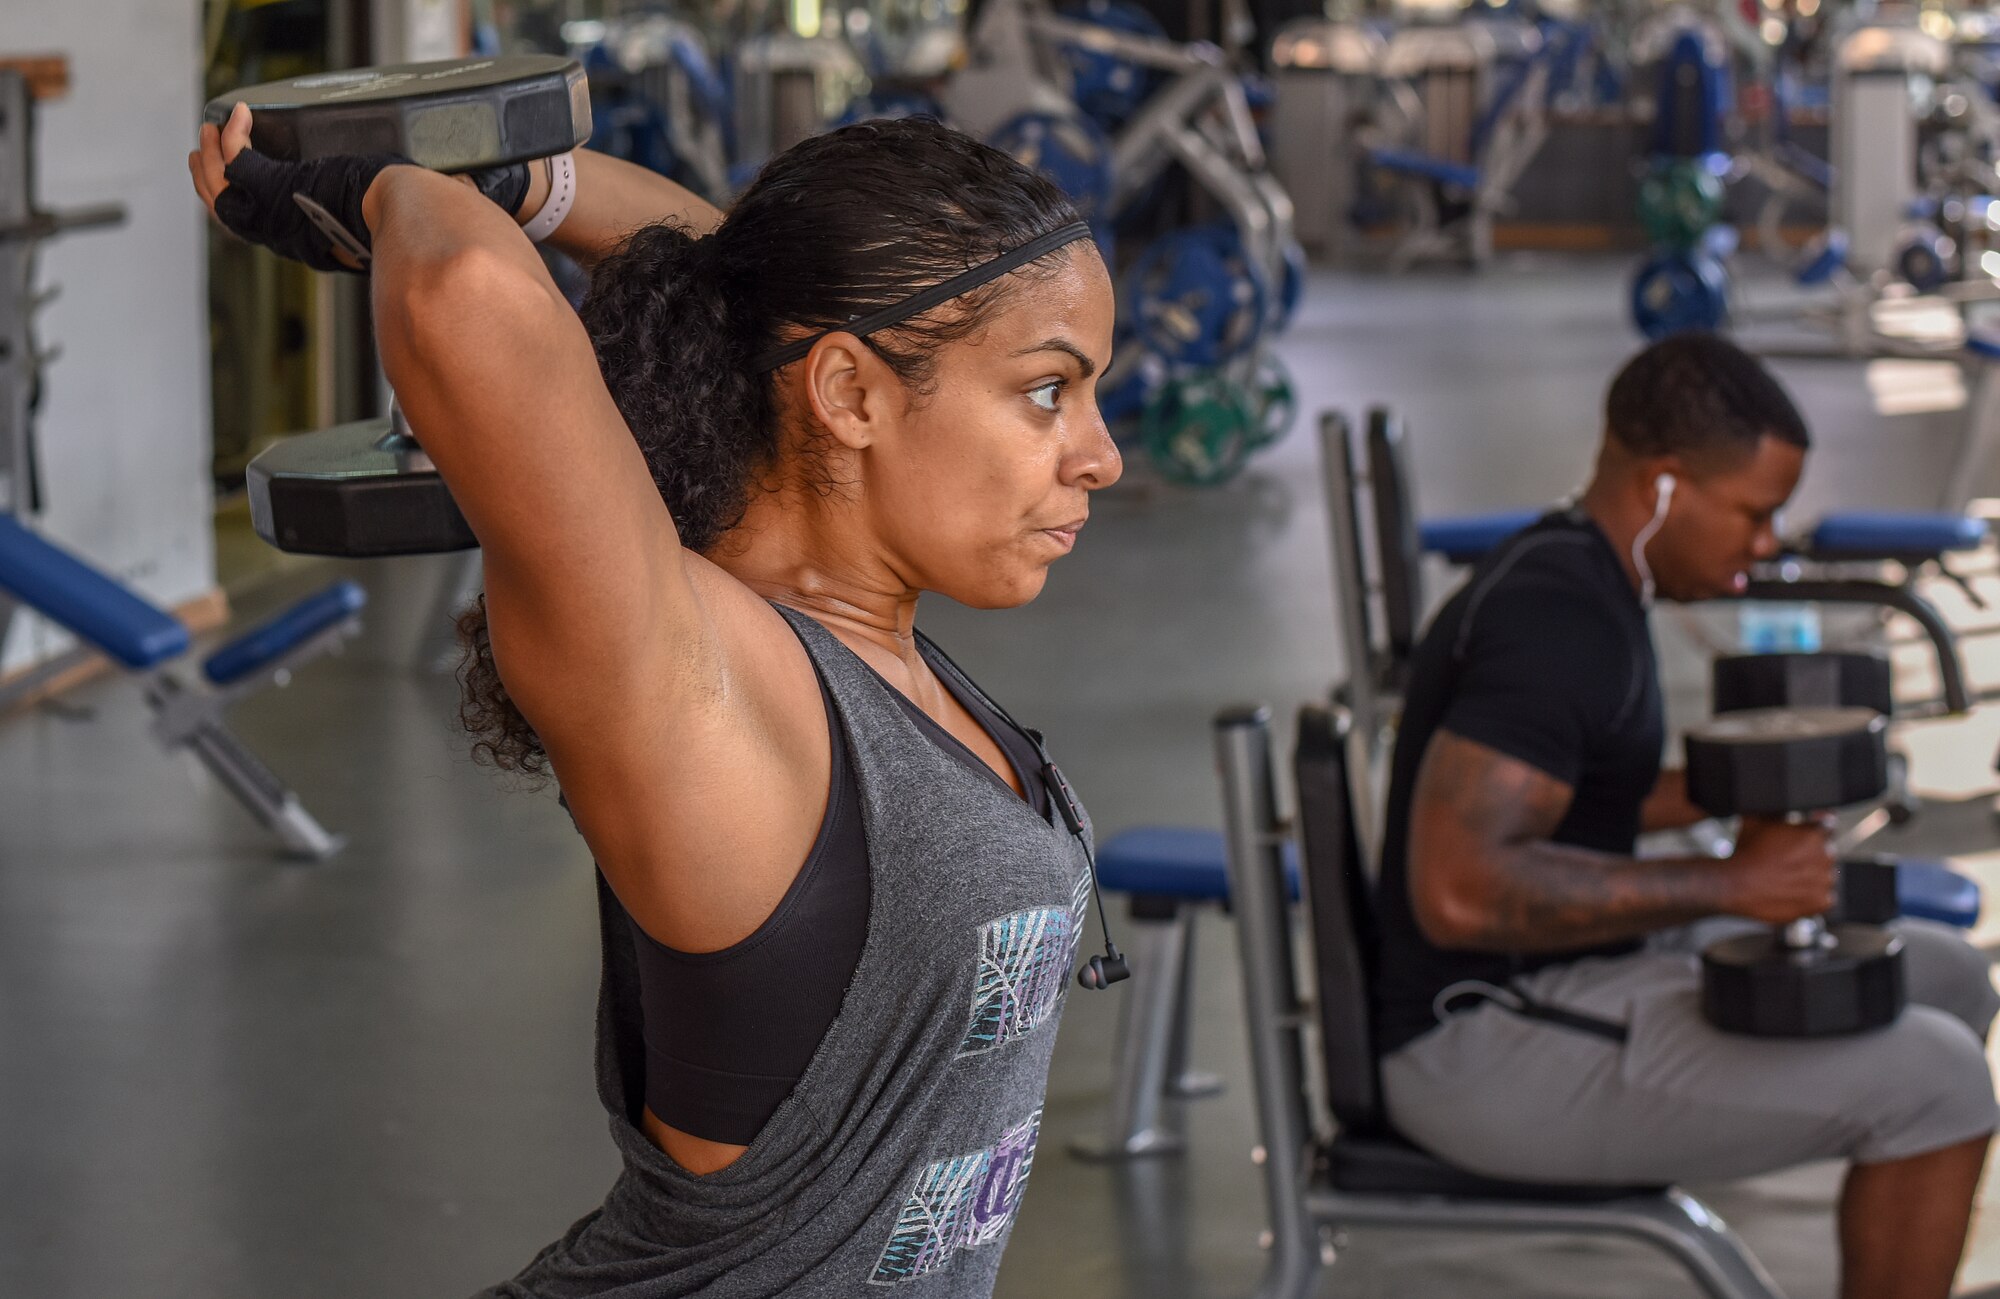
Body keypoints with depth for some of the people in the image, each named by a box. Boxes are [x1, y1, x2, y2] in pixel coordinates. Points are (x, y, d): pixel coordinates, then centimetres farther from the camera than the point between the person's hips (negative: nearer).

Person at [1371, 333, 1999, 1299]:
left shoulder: (1563, 575, 9)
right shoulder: (1562, 622, -22)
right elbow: (1459, 889, -33)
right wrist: (1727, 883, -24)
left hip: (1560, 977, 11)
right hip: (1488, 1048, -11)